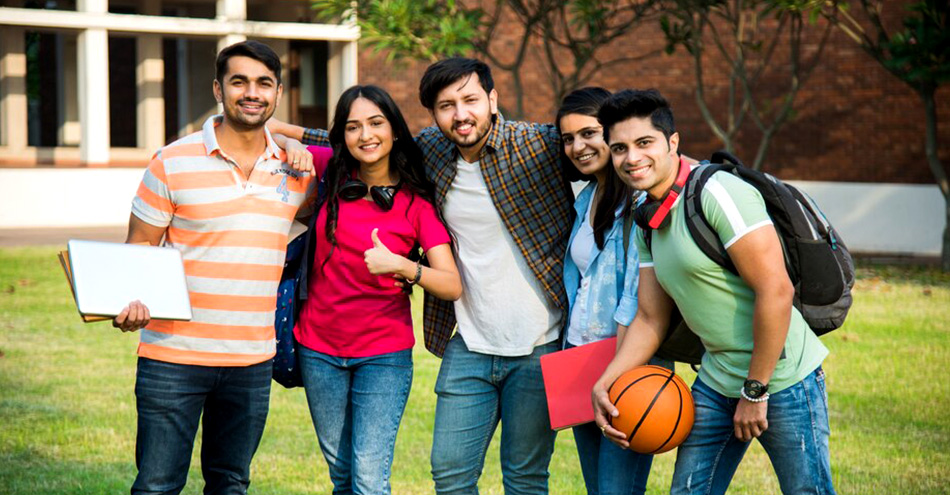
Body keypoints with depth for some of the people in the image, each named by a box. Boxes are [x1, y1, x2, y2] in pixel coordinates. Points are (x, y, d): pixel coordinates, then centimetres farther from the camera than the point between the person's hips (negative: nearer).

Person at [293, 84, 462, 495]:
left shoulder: (417, 203, -7)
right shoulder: (335, 176, 0)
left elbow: (452, 286, -15)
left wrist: (401, 266, -30)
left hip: (383, 354, -3)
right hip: (320, 348, 3)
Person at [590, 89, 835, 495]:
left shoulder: (718, 192, -17)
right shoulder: (648, 220, 10)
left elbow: (776, 290, -21)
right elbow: (650, 317, 15)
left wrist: (756, 391, -17)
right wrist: (603, 384, 3)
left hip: (780, 378, -8)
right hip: (716, 382, 8)